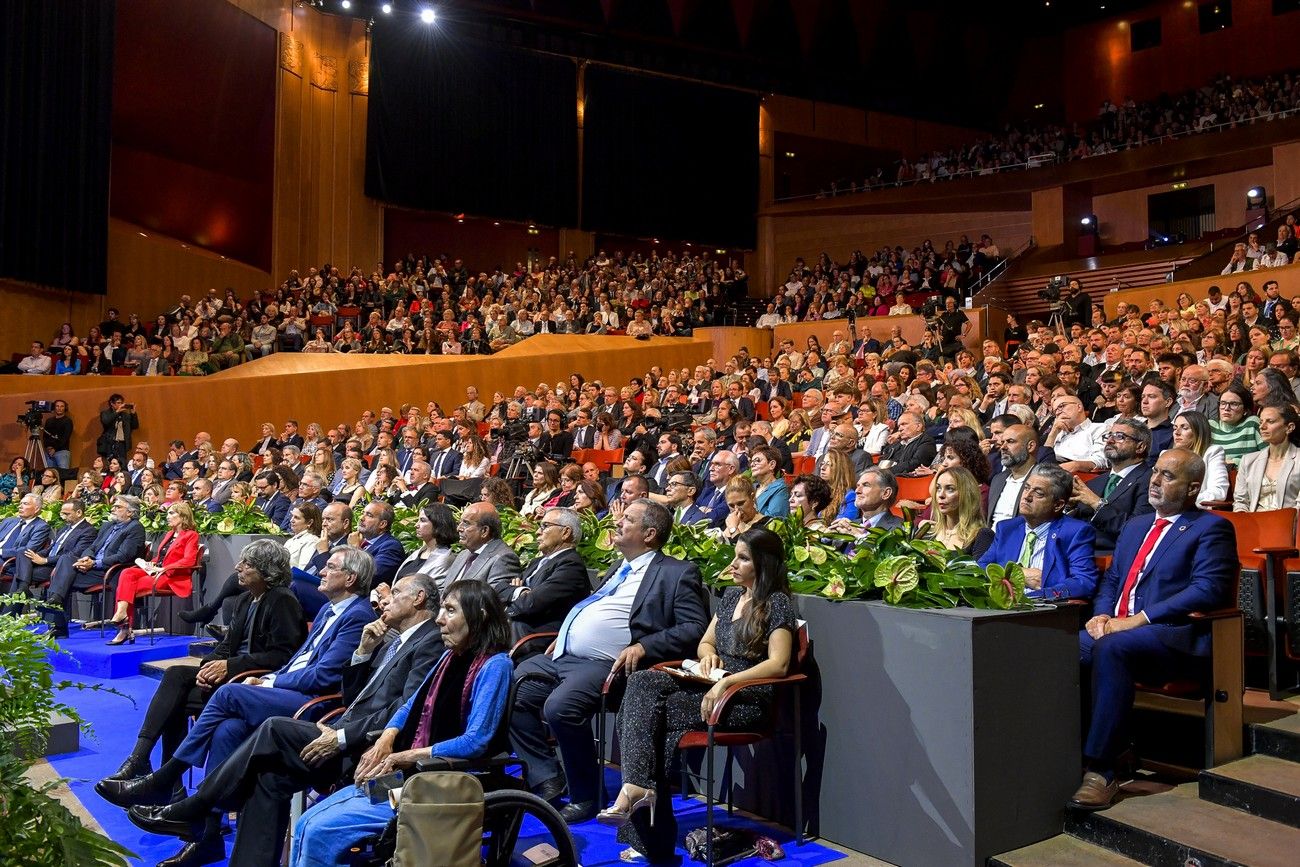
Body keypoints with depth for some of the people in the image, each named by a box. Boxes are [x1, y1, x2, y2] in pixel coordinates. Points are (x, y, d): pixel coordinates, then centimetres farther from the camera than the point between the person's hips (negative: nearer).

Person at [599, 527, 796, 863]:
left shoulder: (777, 603, -5)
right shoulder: (731, 596, 18)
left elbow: (778, 664, -16)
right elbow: (704, 643, 23)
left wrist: (727, 682, -25)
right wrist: (709, 655, -1)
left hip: (746, 699, -7)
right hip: (711, 685, 7)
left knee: (646, 710, -23)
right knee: (641, 682, -20)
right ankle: (637, 785, -26)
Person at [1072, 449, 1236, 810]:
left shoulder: (1211, 528, 3)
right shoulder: (1135, 527, 26)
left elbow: (1207, 590, -11)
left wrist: (1138, 619, -17)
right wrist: (1102, 614, 1)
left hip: (1174, 638, -6)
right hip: (1115, 629, 6)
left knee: (1110, 648, -36)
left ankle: (1100, 770, -32)